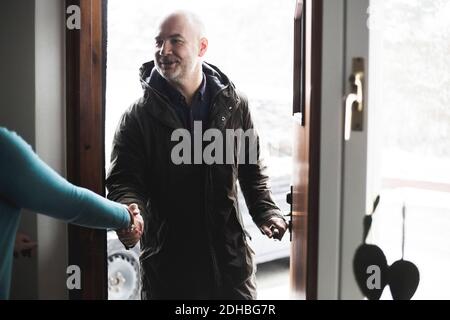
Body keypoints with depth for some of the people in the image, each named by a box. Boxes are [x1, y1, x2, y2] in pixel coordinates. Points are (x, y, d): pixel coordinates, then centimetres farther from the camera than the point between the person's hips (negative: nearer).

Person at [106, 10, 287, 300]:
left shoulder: (234, 106, 3)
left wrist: (266, 213, -3)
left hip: (229, 256, 2)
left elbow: (252, 171, 11)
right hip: (166, 262, -1)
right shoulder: (138, 117, -4)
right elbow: (123, 180, -7)